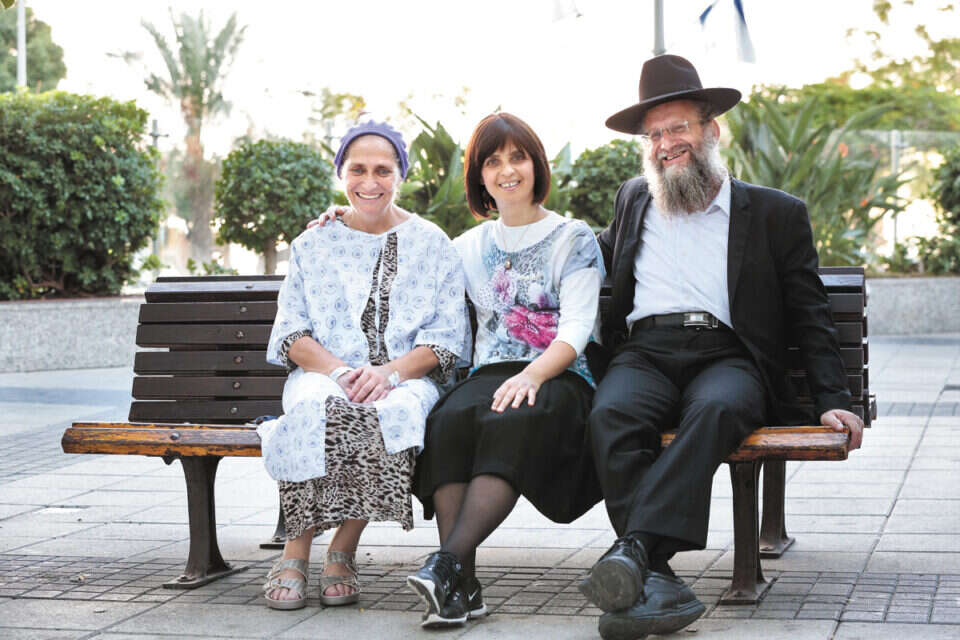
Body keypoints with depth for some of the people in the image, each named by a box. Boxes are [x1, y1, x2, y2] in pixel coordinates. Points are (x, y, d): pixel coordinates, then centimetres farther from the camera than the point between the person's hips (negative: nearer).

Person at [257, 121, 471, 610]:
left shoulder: (432, 244, 12)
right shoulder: (313, 244, 16)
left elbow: (445, 339, 4)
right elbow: (292, 334, 7)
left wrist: (389, 372, -15)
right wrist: (339, 371, -14)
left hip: (406, 379, 0)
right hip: (324, 373, 1)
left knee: (391, 412, -37)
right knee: (318, 408, -37)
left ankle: (343, 551, -24)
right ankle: (296, 550, -25)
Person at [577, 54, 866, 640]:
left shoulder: (775, 213, 15)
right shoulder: (634, 200, 24)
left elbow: (810, 315, 10)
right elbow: (601, 255, 42)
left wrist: (834, 400, -2)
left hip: (726, 356, -2)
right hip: (645, 353, 2)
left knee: (717, 409, -39)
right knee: (611, 415, -33)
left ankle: (634, 549, -50)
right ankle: (654, 577, -41)